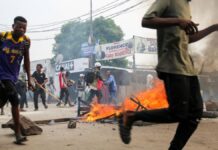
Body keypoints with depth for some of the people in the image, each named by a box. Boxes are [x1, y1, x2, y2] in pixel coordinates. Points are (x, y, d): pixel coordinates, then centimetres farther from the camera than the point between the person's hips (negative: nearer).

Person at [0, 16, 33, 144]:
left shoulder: (26, 41, -2)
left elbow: (26, 60, 6)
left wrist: (29, 79, 4)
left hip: (12, 76, 5)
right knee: (15, 101, -16)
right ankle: (18, 134, -9)